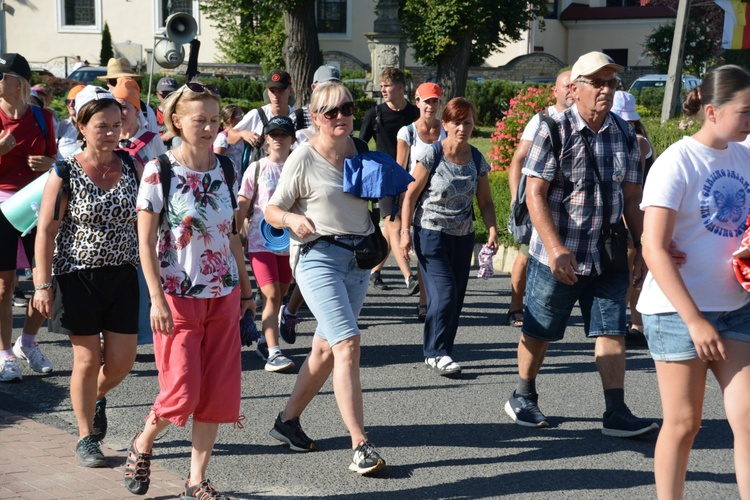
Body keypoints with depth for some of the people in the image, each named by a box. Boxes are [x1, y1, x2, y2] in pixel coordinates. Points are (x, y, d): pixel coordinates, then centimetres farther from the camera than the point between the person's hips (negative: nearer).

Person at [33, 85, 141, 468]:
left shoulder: (132, 168, 3)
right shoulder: (65, 174, -7)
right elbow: (46, 231, -6)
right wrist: (43, 284, -10)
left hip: (122, 275, 3)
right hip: (78, 275, -3)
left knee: (121, 359, 2)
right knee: (88, 358, 1)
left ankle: (96, 397, 37)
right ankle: (86, 438, 18)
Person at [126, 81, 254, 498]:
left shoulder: (225, 170, 6)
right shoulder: (160, 171, -8)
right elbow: (146, 241, -8)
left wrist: (245, 287, 15)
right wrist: (157, 299, -15)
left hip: (223, 296, 5)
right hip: (178, 297, -4)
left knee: (218, 393, 3)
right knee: (182, 393, -6)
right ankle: (142, 445, 24)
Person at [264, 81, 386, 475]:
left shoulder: (360, 150, 9)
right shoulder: (304, 158, -7)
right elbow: (271, 210, -4)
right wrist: (292, 219, -25)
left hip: (357, 257, 6)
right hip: (318, 255, -6)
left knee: (326, 348, 11)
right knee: (347, 343, -18)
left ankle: (288, 420, 29)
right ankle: (360, 447, -19)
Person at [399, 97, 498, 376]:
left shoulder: (477, 160, 3)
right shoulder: (432, 155, -9)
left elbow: (485, 202, 9)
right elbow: (411, 195, -5)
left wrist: (492, 231, -6)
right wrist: (405, 231, -12)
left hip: (463, 237, 5)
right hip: (432, 234, -5)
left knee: (456, 298, 6)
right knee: (444, 294, -13)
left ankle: (438, 354, 17)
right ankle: (436, 353, -1)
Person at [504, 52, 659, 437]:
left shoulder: (624, 136, 5)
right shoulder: (554, 131, -9)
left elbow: (632, 197, 11)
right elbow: (535, 194, -14)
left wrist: (642, 247, 5)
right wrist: (555, 250, -23)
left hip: (608, 258, 4)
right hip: (556, 256, -3)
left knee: (612, 331, -1)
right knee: (538, 332, 9)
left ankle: (616, 414, 3)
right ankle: (522, 398, 28)